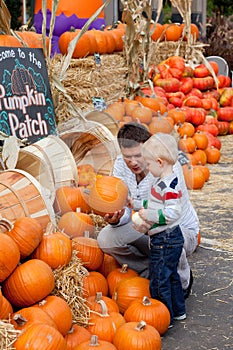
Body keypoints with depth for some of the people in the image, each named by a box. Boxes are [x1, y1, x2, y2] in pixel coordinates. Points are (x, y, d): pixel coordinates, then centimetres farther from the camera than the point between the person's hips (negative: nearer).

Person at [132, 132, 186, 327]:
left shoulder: (169, 186, -24)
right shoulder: (161, 181, 9)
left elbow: (173, 213, -30)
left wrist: (149, 215, -22)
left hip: (165, 241, -11)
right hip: (169, 239, 11)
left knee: (160, 279, 0)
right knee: (171, 276, 22)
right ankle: (178, 311, 36)